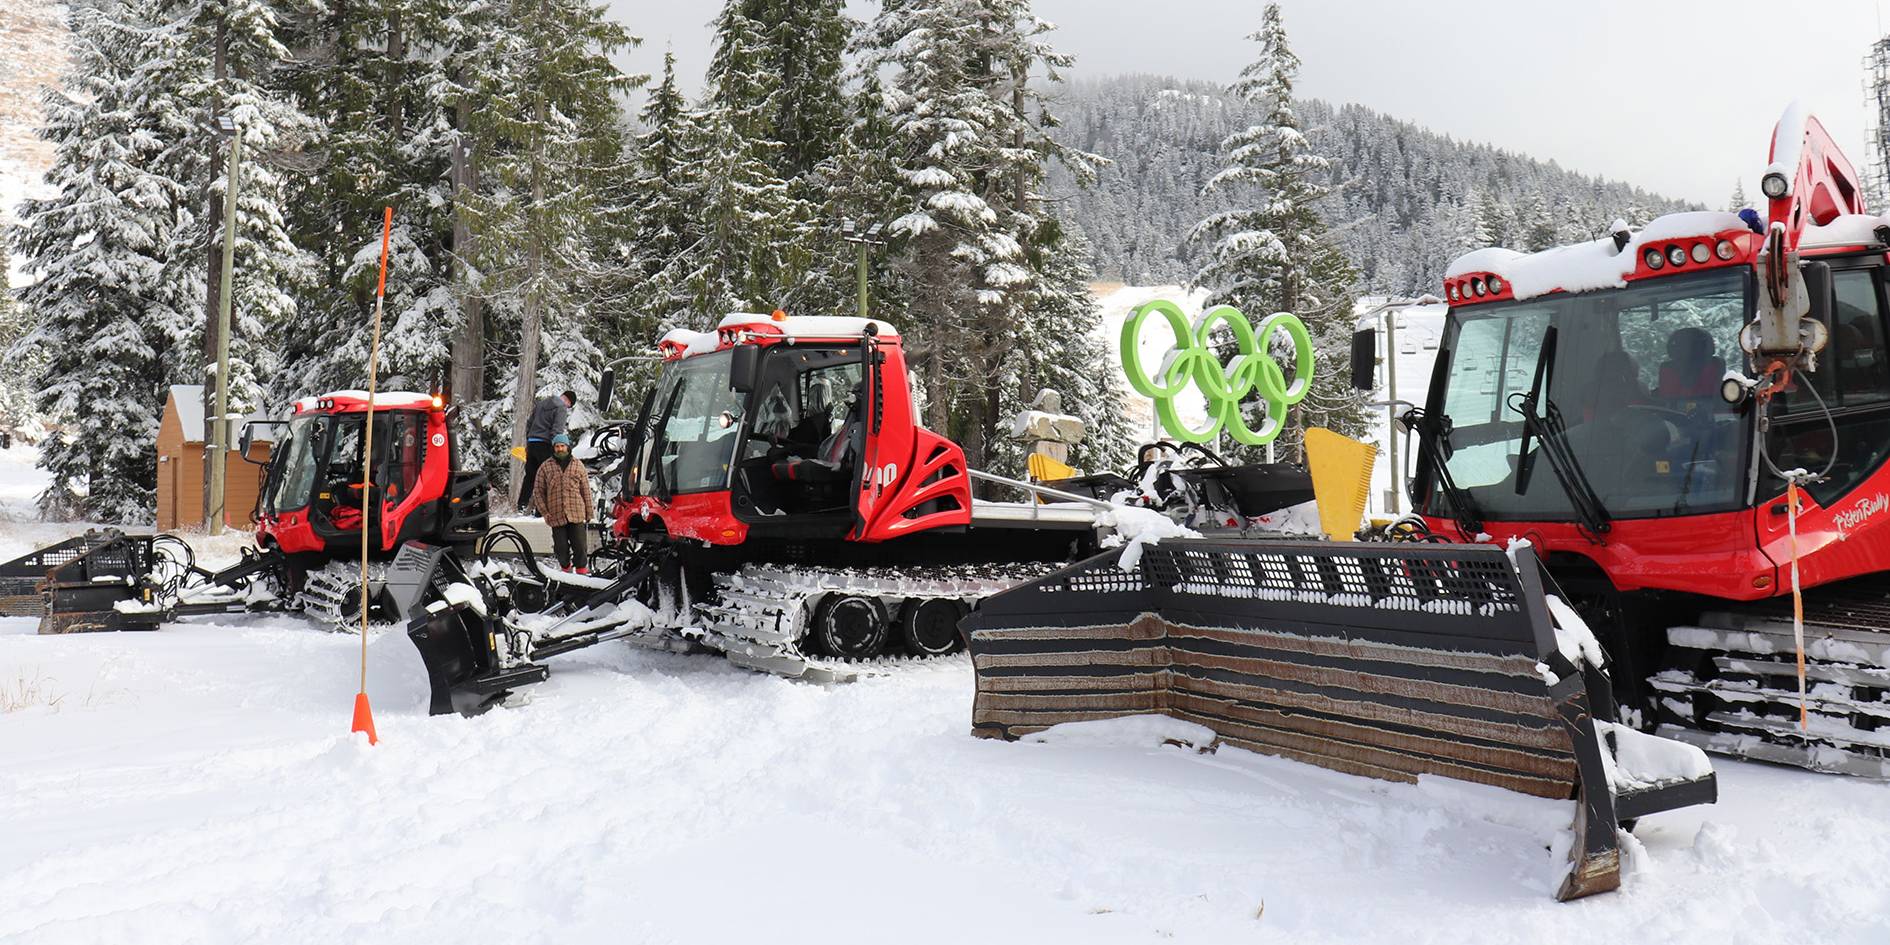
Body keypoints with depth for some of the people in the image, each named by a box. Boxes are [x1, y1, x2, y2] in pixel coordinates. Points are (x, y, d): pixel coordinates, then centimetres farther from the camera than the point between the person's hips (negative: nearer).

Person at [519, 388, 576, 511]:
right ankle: (541, 510, -4)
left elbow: (529, 423, 20)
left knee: (530, 475, 16)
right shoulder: (562, 408, -8)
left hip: (532, 443, 7)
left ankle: (522, 505, 20)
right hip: (545, 444, -7)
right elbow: (557, 430, -17)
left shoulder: (541, 402, 16)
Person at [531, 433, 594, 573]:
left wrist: (589, 512, 7)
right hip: (556, 516, 0)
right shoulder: (545, 467, 4)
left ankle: (582, 567, 13)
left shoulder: (578, 465, 7)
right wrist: (544, 511, -2)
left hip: (576, 514, 0)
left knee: (579, 544, 0)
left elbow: (586, 490, 9)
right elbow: (538, 491, 6)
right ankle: (565, 567, 25)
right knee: (561, 546, 6)